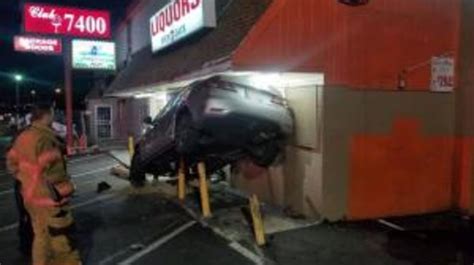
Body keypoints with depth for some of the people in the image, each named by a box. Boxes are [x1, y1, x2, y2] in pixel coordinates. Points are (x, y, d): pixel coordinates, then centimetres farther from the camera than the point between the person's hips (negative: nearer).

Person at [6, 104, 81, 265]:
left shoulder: (22, 137, 7)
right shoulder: (45, 137, -22)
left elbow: (12, 162, 16)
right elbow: (52, 171, -27)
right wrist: (61, 193, -16)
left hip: (31, 196, 9)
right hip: (49, 198, -9)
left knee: (40, 236, 21)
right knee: (61, 238, 4)